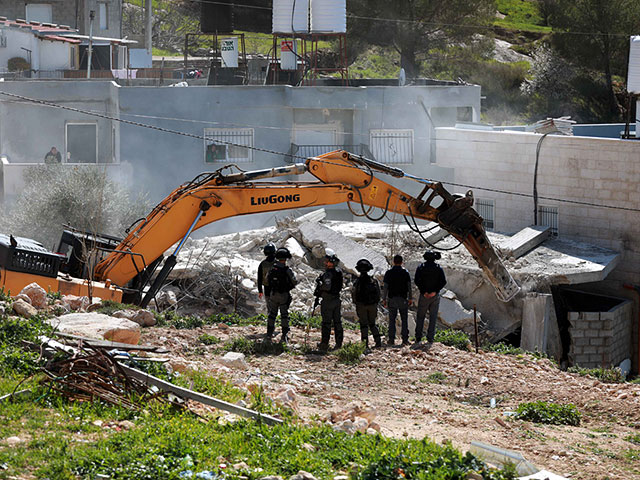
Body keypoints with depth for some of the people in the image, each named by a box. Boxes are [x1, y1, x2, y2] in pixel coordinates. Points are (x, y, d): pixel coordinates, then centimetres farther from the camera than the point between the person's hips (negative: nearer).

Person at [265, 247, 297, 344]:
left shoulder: (272, 268, -5)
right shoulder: (287, 270, -17)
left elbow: (267, 280, 8)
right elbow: (295, 282, -10)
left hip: (273, 294, 3)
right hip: (284, 295, -3)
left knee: (272, 313, 15)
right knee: (284, 315, 5)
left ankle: (269, 333, 18)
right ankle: (285, 335, 2)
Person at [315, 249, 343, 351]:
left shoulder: (328, 273, -19)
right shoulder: (339, 272, 7)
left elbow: (327, 286, -28)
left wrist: (319, 284, -11)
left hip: (328, 300, -8)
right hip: (337, 299, 8)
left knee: (326, 322, -2)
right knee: (337, 322, 11)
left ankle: (324, 345, 1)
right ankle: (339, 344, 14)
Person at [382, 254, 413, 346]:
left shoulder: (389, 272, 0)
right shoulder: (405, 272, 1)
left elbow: (385, 287, -2)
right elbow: (409, 286, 0)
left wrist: (384, 299, 3)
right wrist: (410, 298, 6)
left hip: (392, 299, 0)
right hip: (403, 299, 0)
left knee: (392, 320, 5)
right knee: (404, 319, 4)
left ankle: (391, 339, 1)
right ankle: (405, 339, -1)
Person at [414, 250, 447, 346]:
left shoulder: (421, 267, 0)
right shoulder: (439, 268, 3)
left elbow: (417, 280, -12)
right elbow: (443, 281, -7)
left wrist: (423, 291, -11)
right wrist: (435, 291, -10)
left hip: (424, 296, -1)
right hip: (435, 296, 1)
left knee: (420, 317, 8)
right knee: (433, 317, 5)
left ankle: (418, 339, 3)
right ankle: (430, 339, 0)